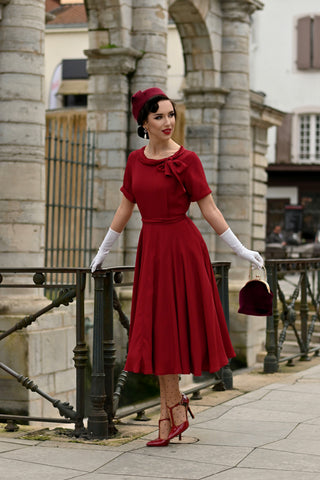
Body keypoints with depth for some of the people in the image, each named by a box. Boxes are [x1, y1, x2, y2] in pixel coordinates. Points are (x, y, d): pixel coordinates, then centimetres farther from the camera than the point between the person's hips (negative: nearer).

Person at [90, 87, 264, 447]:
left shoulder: (186, 160, -7)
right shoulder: (135, 160, 7)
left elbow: (209, 209, -5)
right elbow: (125, 208, 16)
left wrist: (241, 250, -6)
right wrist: (103, 250, 21)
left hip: (182, 246, -5)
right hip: (151, 248, 5)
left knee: (170, 327, -1)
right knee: (158, 332, 6)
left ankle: (171, 410, 9)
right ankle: (173, 412, 15)